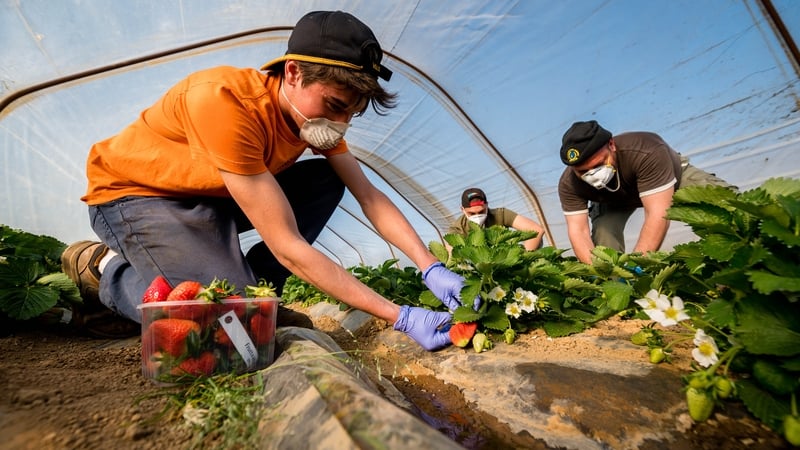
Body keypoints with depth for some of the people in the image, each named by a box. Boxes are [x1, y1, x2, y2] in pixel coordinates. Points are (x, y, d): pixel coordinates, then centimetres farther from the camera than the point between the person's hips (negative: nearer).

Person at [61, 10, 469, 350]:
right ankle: (107, 267, 2)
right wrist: (400, 317, -38)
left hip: (210, 196, 7)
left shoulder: (315, 110, -12)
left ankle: (253, 292, -5)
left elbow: (369, 196, -12)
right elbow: (287, 247, -38)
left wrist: (431, 268, -23)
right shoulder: (224, 101, -35)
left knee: (326, 179, -11)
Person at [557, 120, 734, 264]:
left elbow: (658, 214, -49)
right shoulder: (569, 184, -36)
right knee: (602, 234, -24)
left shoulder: (646, 152, -46)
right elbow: (578, 230, -38)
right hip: (614, 200, 1)